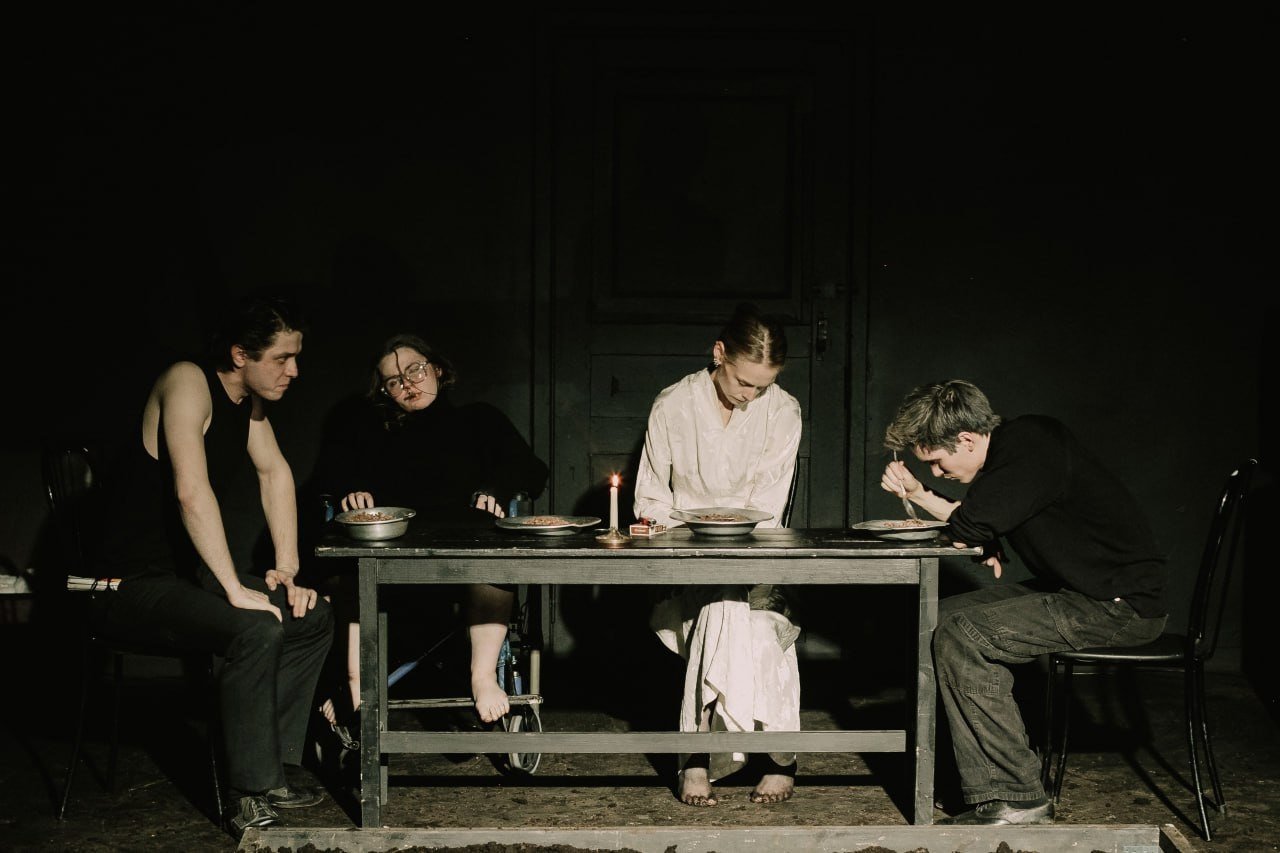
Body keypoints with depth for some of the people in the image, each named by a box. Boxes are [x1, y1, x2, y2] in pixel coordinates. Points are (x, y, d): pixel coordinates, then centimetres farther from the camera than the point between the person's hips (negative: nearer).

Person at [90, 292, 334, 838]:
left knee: (314, 618, 0)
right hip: (134, 584, -9)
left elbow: (275, 472, 12)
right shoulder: (188, 383, -21)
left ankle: (271, 767, 3)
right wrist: (235, 589, -31)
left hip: (191, 573, 9)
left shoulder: (250, 398, 7)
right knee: (257, 629, -30)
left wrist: (287, 572, 2)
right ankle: (252, 797, -19)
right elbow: (192, 492, -32)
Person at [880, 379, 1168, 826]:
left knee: (962, 635, -19)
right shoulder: (1012, 447, 10)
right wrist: (917, 493, 10)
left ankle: (1020, 799, -11)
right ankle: (992, 792, -2)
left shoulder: (1027, 449, -20)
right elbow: (974, 527, 22)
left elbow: (965, 529, -19)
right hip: (1081, 590, 10)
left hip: (1121, 604, -10)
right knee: (945, 618, 3)